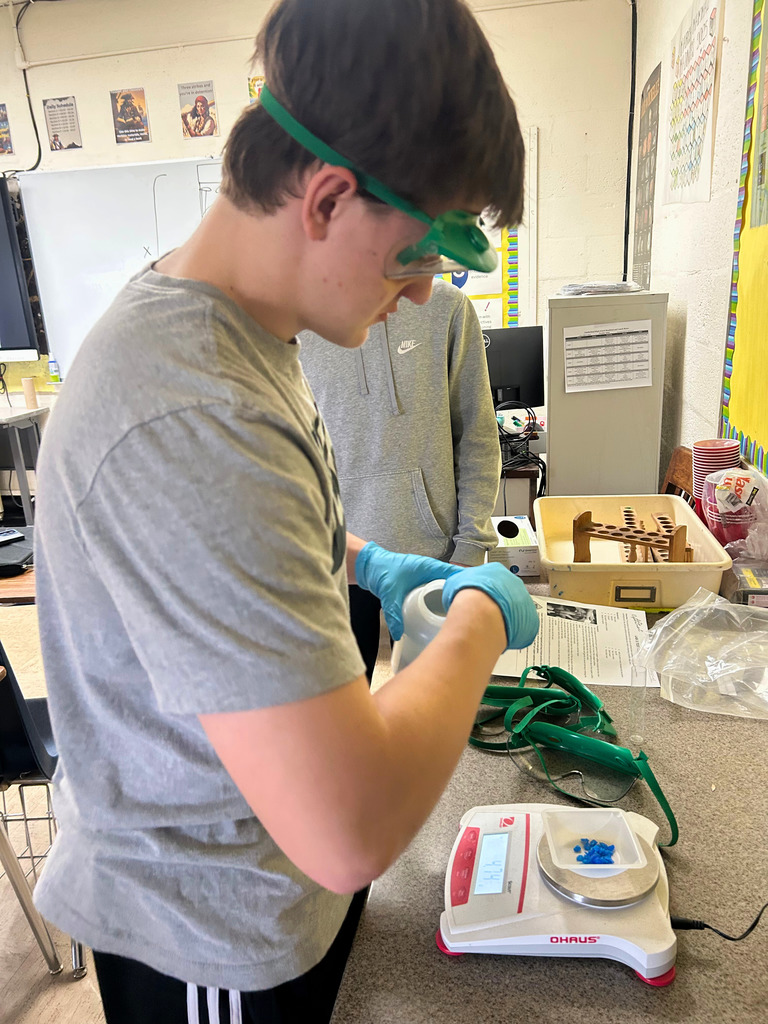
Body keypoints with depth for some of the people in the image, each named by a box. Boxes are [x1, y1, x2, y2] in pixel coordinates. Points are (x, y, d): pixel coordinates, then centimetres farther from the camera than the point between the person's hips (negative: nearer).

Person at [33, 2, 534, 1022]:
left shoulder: (228, 326, -4)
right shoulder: (191, 421, -38)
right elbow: (352, 834, -38)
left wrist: (360, 561, 0)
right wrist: (482, 618, -23)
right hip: (209, 941, -7)